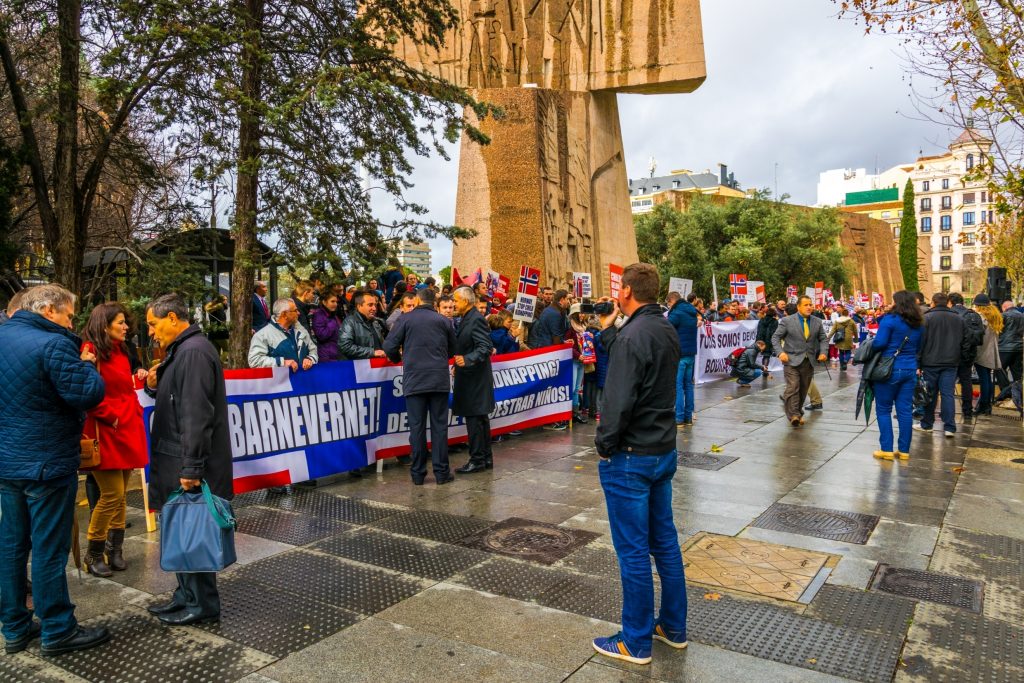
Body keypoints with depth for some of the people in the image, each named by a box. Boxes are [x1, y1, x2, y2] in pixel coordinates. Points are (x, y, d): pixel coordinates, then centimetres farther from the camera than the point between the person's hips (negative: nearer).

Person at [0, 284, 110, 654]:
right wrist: (87, 365, -4)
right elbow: (89, 394, -21)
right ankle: (57, 631, 12)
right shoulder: (53, 345, -19)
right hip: (47, 464, -8)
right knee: (49, 550, 1)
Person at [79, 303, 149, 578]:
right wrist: (112, 417, -14)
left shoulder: (120, 352, 16)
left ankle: (114, 549, 23)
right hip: (106, 433, -8)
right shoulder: (91, 352, -11)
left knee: (121, 495, 12)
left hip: (128, 431, 8)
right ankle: (93, 554, 11)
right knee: (112, 495, -7)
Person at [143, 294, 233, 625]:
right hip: (178, 460, 10)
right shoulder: (182, 350, 15)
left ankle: (203, 605, 13)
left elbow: (196, 414, -24)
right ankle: (186, 595, 31)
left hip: (190, 463, -10)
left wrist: (190, 467, -24)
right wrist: (156, 386, 2)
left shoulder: (194, 352, -18)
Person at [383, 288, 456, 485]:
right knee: (439, 426, 5)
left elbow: (389, 346, -3)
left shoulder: (406, 319, 1)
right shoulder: (443, 321, 7)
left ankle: (418, 473, 9)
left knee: (417, 427, 4)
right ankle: (441, 472, 8)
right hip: (440, 380, 1)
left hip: (414, 380, -1)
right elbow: (452, 349, 15)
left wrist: (398, 358, 18)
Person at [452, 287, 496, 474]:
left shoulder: (476, 319, -14)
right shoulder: (467, 319, 15)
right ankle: (486, 458, 21)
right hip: (471, 377, 10)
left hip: (475, 379, -10)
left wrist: (467, 360, -32)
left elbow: (485, 347, -22)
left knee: (474, 418, -6)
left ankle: (477, 460, 0)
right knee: (480, 418, 14)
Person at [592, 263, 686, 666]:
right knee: (664, 540, 18)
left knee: (633, 550, 3)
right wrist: (608, 330, 11)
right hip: (663, 451, 9)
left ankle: (636, 643, 17)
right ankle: (673, 627, 32)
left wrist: (604, 445, -10)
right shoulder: (665, 330, 6)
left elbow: (619, 401, -23)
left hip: (630, 457, -9)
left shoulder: (633, 335, -21)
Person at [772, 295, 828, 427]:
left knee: (803, 389, 11)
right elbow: (775, 338, -2)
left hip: (809, 361, 4)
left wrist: (823, 352, -3)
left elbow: (823, 339, 15)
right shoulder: (787, 321, -4)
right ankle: (793, 415, -17)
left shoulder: (817, 322, 8)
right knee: (793, 387, -16)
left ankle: (799, 413, 25)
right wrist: (781, 352, -16)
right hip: (792, 360, -4)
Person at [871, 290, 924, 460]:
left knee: (883, 410, 3)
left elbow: (879, 343, -18)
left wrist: (870, 347, 1)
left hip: (890, 369, -6)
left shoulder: (890, 320, -11)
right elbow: (918, 347, 19)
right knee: (905, 410, 8)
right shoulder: (918, 324, 10)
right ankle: (904, 450, 13)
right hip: (910, 369, 6)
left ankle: (886, 449, 3)